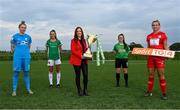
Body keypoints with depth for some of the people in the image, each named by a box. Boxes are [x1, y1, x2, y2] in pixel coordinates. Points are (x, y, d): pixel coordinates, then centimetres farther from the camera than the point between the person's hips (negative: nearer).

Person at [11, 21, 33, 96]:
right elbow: (12, 46, 12)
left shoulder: (28, 37, 8)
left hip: (26, 57, 2)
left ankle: (28, 89, 15)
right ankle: (14, 90, 7)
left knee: (26, 72, 7)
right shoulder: (15, 36, 1)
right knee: (16, 72, -1)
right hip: (17, 57, -2)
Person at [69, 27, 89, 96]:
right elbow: (73, 51, -13)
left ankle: (85, 90, 14)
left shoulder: (83, 40, 14)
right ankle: (79, 91, 19)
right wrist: (81, 56, -19)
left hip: (84, 60, 5)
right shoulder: (73, 40, -4)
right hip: (77, 60, -5)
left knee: (86, 75, -2)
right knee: (78, 76, 5)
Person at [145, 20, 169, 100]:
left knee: (161, 75, -4)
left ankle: (164, 94, 4)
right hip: (150, 57, 4)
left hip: (160, 57, -4)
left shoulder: (162, 34, 3)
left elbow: (165, 46, 1)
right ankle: (149, 91, 18)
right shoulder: (149, 36, 14)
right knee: (151, 75, 8)